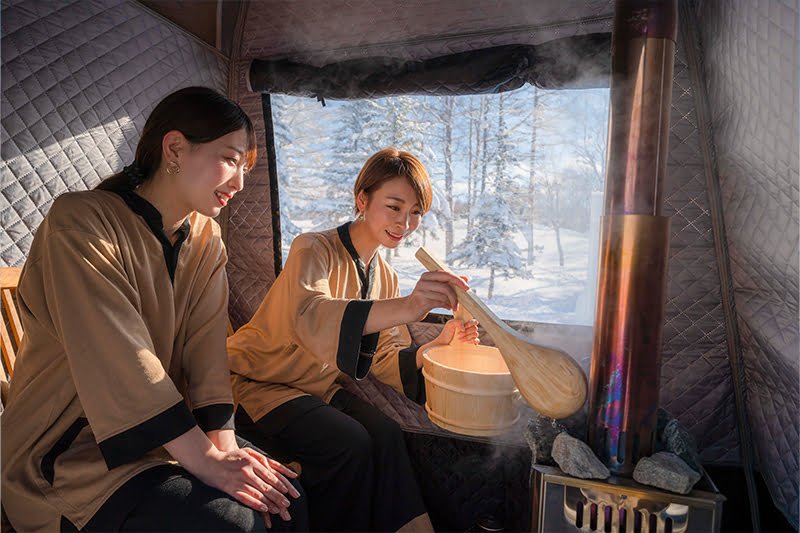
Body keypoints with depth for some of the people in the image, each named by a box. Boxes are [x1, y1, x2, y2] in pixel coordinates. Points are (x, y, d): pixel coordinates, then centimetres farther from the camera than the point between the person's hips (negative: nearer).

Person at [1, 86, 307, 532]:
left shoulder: (206, 240, 2)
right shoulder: (80, 221, -17)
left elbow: (207, 350, -6)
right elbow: (119, 361, -26)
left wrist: (223, 443, -19)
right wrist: (204, 460, -28)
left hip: (165, 431, 6)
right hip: (69, 450, -5)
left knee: (287, 494, -10)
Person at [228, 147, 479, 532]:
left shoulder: (385, 277, 4)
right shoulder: (313, 249, -17)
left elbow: (382, 359, 1)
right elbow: (308, 315, -39)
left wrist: (438, 345, -17)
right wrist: (405, 307, -53)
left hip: (320, 389, 5)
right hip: (259, 385, -5)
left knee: (386, 434, -21)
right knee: (349, 442, -26)